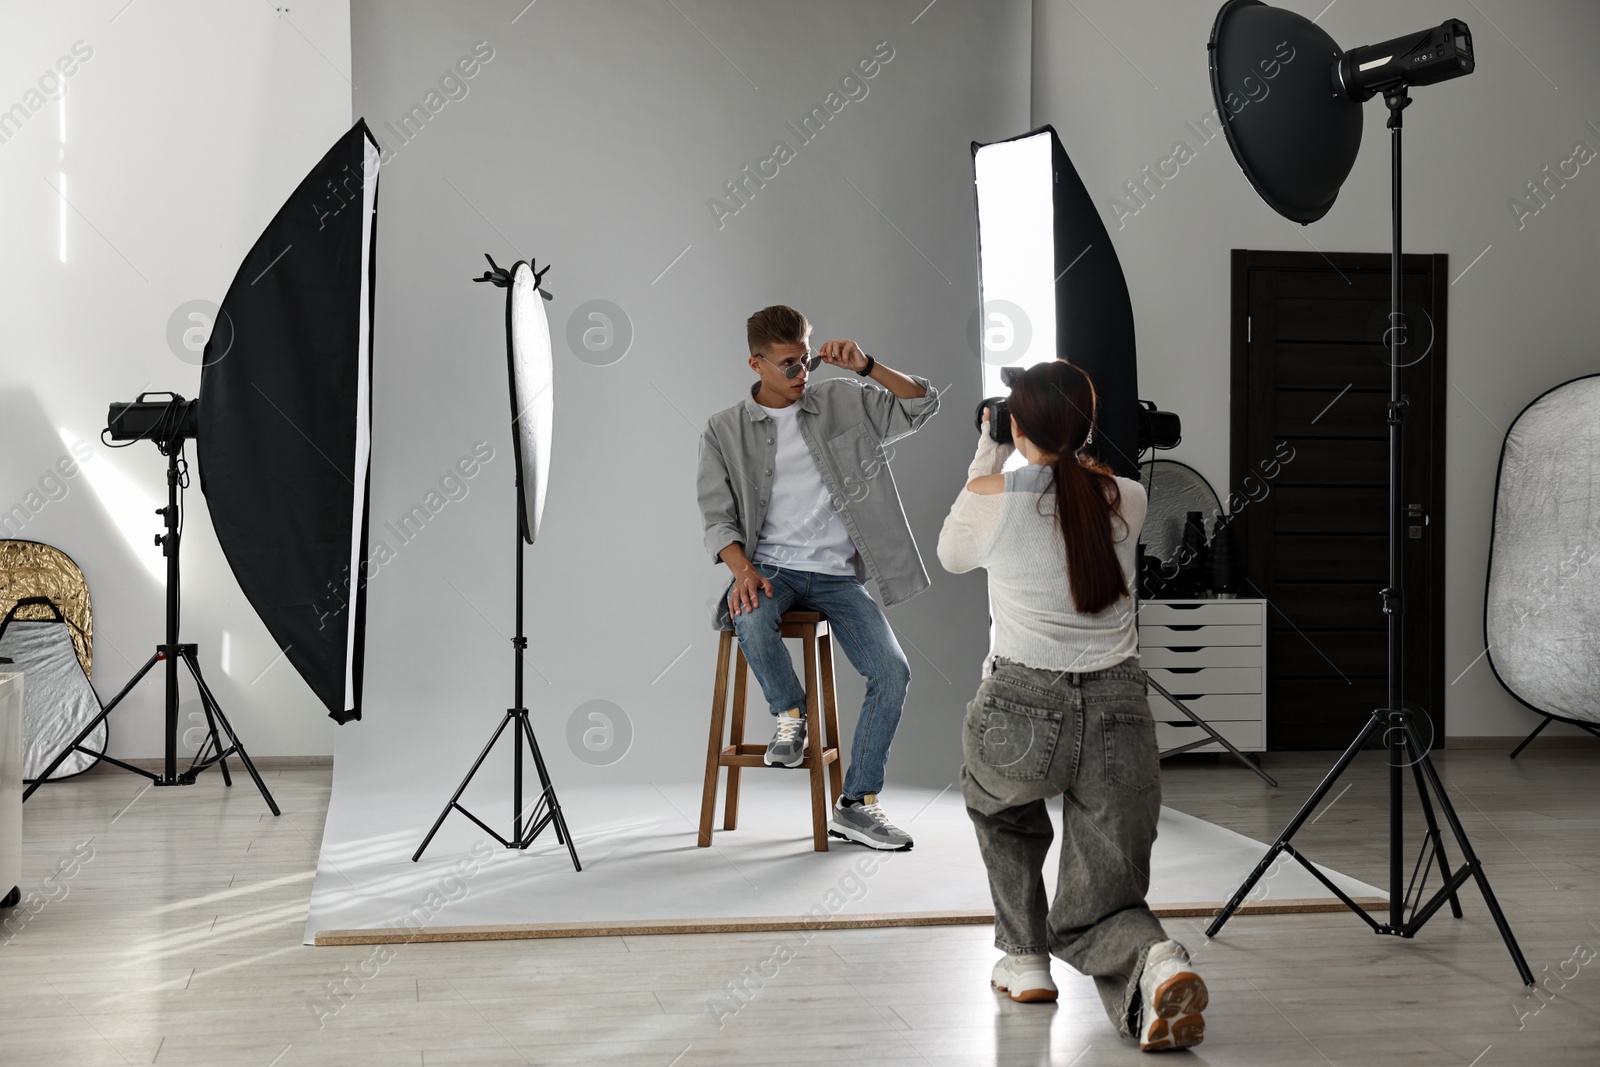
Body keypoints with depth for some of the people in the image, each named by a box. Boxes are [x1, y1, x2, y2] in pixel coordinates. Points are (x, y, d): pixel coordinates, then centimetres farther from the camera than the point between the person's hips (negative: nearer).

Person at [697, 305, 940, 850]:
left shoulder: (842, 402, 7)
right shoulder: (725, 430, 4)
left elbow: (922, 404, 6)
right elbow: (718, 517, -1)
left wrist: (866, 366, -9)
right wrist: (742, 569, -19)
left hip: (836, 573, 2)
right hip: (770, 567, -2)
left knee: (892, 671, -16)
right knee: (751, 618, -37)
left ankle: (856, 804, -4)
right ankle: (789, 714, -7)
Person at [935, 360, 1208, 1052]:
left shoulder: (990, 497, -5)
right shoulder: (1127, 500, 3)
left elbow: (952, 556, 18)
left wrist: (987, 455, 21)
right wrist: (1076, 448, 25)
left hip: (1018, 716, -2)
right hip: (1120, 721, 2)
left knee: (999, 806, 37)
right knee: (1097, 911, 14)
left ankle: (1024, 961, 29)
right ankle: (1156, 965, -19)